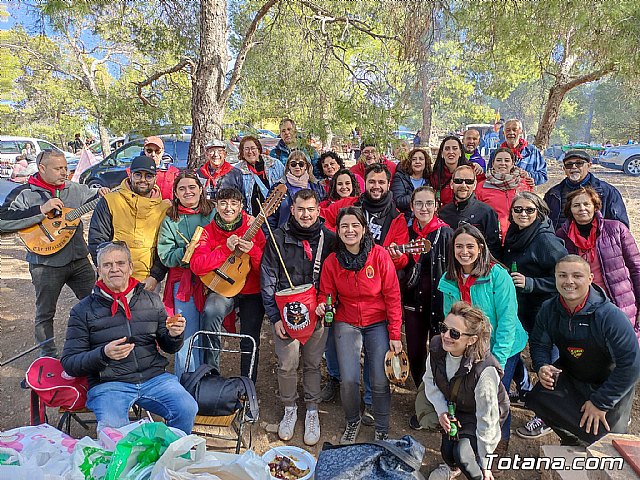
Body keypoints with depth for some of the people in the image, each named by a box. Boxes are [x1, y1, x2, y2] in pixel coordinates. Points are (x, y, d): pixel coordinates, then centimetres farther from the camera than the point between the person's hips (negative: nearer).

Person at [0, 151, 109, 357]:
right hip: (46, 264, -4)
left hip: (79, 259, 4)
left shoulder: (74, 189, 5)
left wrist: (102, 193, -1)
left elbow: (92, 196, 23)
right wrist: (41, 210, -24)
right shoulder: (23, 193, -7)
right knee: (45, 313, 11)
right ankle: (48, 357, 29)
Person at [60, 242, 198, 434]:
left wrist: (174, 335, -6)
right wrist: (103, 354, -16)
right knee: (112, 427, -32)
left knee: (187, 409, -22)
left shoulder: (152, 301, 12)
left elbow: (169, 347, 18)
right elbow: (69, 363, 2)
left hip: (154, 377, 2)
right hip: (108, 383, -2)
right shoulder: (83, 310, 5)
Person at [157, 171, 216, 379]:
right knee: (187, 337, 0)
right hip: (183, 282, -1)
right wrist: (186, 251, -19)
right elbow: (165, 256, -2)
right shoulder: (170, 220, 5)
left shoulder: (213, 213, 6)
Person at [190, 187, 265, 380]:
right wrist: (226, 249, -25)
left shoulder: (253, 228, -6)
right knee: (210, 312, -31)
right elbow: (196, 266, -17)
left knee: (250, 343, 4)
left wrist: (252, 251, -28)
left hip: (252, 292, 0)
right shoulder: (208, 231, -3)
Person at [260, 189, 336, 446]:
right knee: (287, 364, 2)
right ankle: (289, 409, 26)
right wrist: (275, 317, -6)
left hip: (318, 313, 1)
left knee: (313, 364, 8)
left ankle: (312, 411, 29)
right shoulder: (278, 238, -3)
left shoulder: (329, 239, 0)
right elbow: (268, 280, -2)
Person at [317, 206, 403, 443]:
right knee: (349, 380, -8)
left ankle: (382, 430, 25)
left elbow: (392, 296, -7)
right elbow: (326, 293, 6)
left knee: (380, 381, -4)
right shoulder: (332, 261, -5)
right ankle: (352, 421, 25)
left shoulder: (379, 255, -11)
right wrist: (323, 305, -18)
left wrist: (395, 335, -7)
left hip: (378, 323, -1)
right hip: (346, 324, 1)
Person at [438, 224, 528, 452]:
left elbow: (507, 320, -18)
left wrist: (498, 360, -20)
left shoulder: (497, 275, -19)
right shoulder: (449, 280, -4)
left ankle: (501, 441, 29)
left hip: (503, 349, -4)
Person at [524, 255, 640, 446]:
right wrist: (542, 367, -21)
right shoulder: (549, 310, -13)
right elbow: (539, 343, 2)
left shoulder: (610, 316, -27)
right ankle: (573, 439, 10)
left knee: (598, 438, -10)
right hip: (569, 376, 4)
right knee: (537, 399, -19)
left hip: (610, 387, -3)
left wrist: (601, 403, -19)